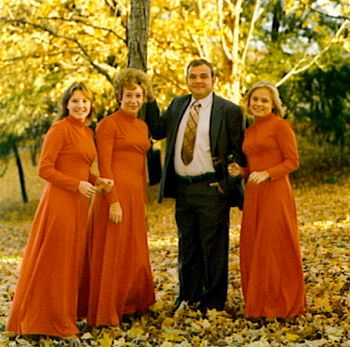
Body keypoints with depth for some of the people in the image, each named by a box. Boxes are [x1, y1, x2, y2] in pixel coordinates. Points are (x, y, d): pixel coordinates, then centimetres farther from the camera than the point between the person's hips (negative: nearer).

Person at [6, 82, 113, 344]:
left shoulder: (88, 133, 14)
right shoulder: (60, 129, -10)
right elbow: (45, 169, -14)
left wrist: (97, 181, 2)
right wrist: (78, 185, -18)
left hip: (79, 204, 8)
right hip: (60, 202, -8)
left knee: (75, 261, 14)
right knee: (56, 262, -1)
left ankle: (70, 312, 27)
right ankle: (57, 323, 7)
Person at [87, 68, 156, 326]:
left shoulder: (142, 126, 15)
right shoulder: (108, 124, -7)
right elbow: (104, 166, -13)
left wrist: (143, 201, 18)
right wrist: (113, 201, -19)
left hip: (136, 194, 8)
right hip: (115, 192, -8)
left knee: (134, 252, 15)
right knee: (113, 253, -2)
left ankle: (129, 304, 28)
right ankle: (108, 312, 7)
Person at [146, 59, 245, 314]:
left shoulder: (229, 110, -5)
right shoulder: (178, 105, 13)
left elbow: (239, 152, -4)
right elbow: (157, 131, 12)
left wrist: (230, 182, -11)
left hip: (212, 189, -5)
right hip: (182, 188, 6)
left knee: (213, 247, 3)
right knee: (187, 246, 15)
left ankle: (213, 302, 15)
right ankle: (188, 297, 28)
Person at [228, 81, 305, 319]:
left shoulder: (280, 126, -6)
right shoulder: (249, 132, 16)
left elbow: (292, 161, -9)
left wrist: (267, 174, -22)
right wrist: (241, 171, 3)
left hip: (275, 193, -7)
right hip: (253, 194, 7)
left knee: (276, 248, -2)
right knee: (252, 249, 7)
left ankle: (281, 304, 9)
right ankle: (258, 304, 17)